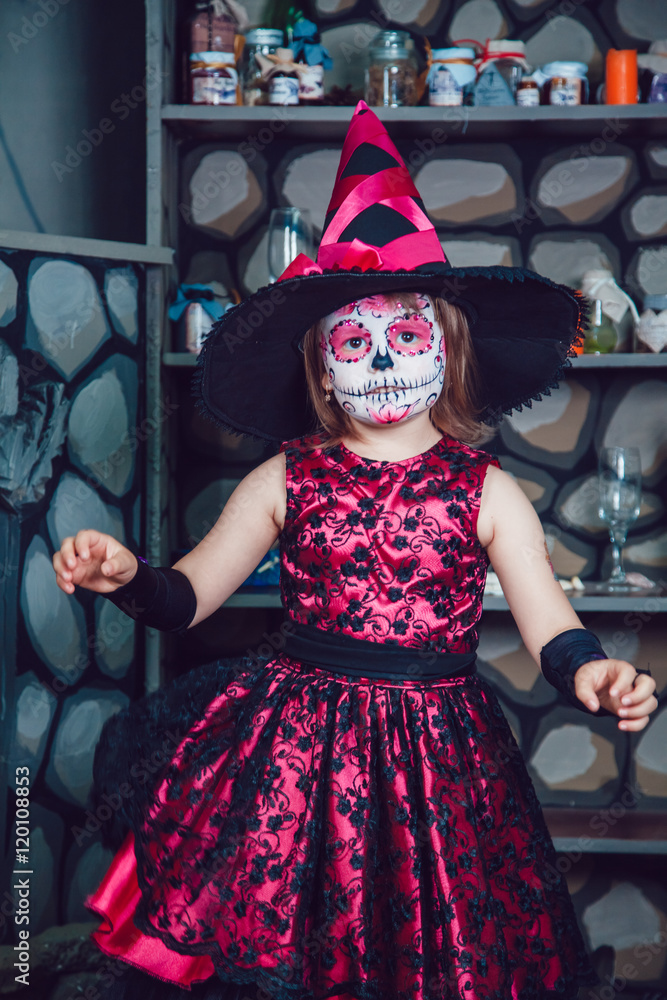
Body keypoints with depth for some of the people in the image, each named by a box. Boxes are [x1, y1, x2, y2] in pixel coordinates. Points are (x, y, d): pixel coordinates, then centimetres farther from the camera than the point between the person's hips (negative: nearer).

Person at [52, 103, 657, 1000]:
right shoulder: (285, 481, 1)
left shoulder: (486, 492, -1)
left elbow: (549, 622, -6)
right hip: (293, 746, 1)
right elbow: (187, 597, 3)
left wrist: (589, 674, -27)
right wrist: (128, 579, -19)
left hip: (433, 754, 0)